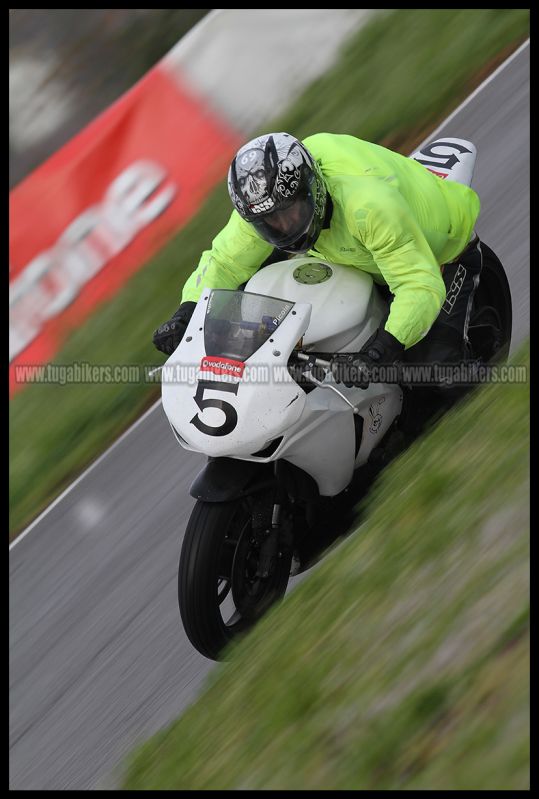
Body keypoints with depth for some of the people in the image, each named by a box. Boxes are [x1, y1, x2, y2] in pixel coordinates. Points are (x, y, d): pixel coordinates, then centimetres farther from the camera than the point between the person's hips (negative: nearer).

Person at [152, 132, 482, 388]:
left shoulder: (370, 204, -44)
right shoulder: (266, 199, -22)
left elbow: (422, 286, -45)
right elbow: (225, 260, -9)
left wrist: (379, 353, -58)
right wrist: (186, 314, -26)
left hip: (440, 252, -6)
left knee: (434, 359, -25)